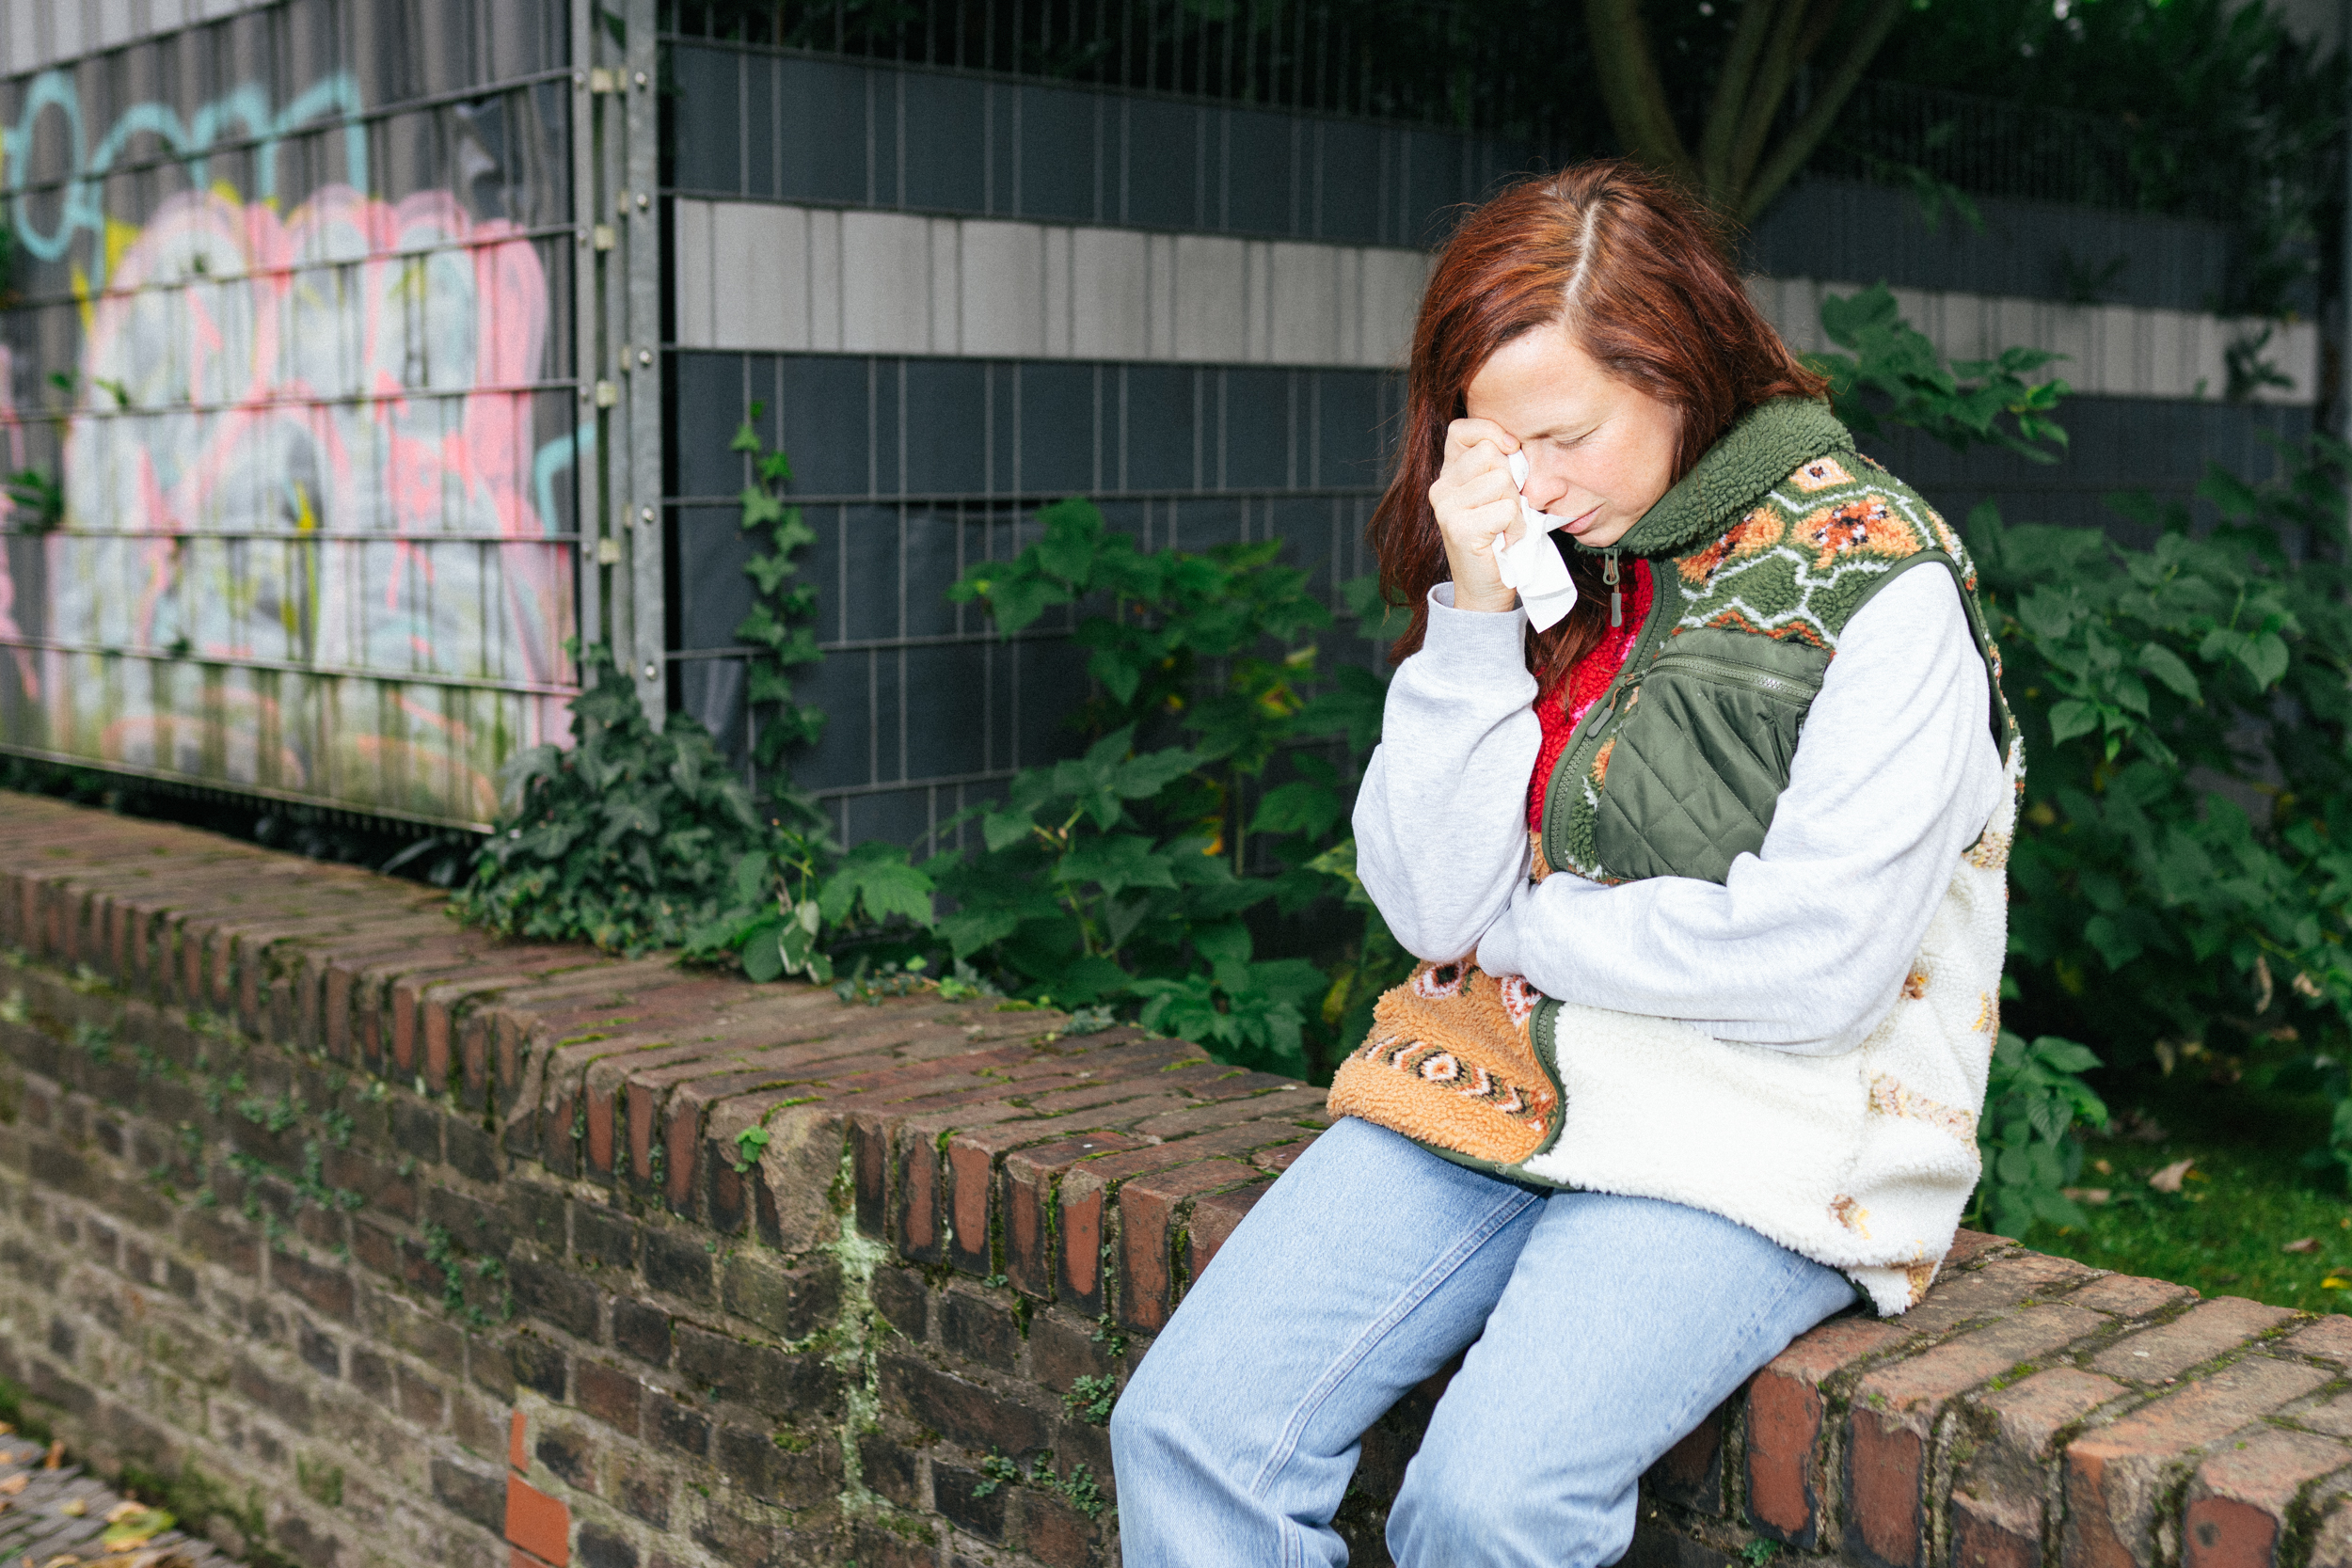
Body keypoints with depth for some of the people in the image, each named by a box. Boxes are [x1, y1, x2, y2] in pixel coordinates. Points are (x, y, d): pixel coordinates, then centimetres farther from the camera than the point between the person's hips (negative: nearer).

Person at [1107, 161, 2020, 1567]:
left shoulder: (1878, 581, -10)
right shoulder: (1549, 557, 6)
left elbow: (1810, 969, -16)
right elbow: (1434, 906, -2)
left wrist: (1520, 930, -5)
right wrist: (1472, 618, -13)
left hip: (1759, 1134, -5)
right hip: (1495, 1079, 5)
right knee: (1186, 1430, -13)